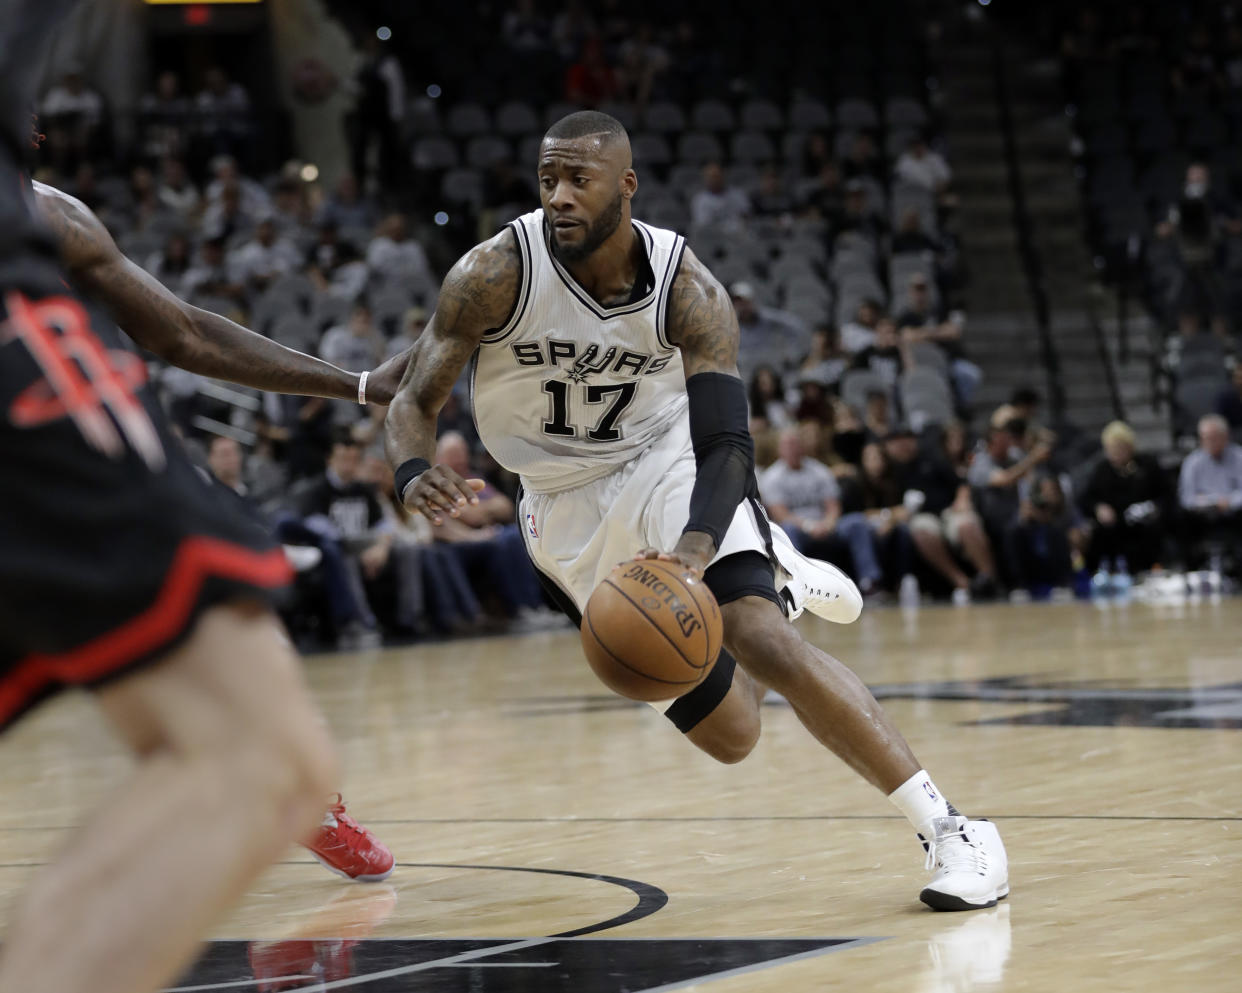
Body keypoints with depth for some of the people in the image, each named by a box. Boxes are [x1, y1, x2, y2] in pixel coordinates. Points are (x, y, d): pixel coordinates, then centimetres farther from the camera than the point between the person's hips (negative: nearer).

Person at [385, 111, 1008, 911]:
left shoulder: (687, 291, -21)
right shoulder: (497, 275, -21)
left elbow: (726, 445, -26)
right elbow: (414, 401, -16)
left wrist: (697, 546, -47)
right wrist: (414, 473, -40)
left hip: (667, 468, -1)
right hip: (567, 508, 1)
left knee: (762, 641, -29)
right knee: (728, 732, -1)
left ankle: (950, 831, -21)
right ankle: (777, 583, 34)